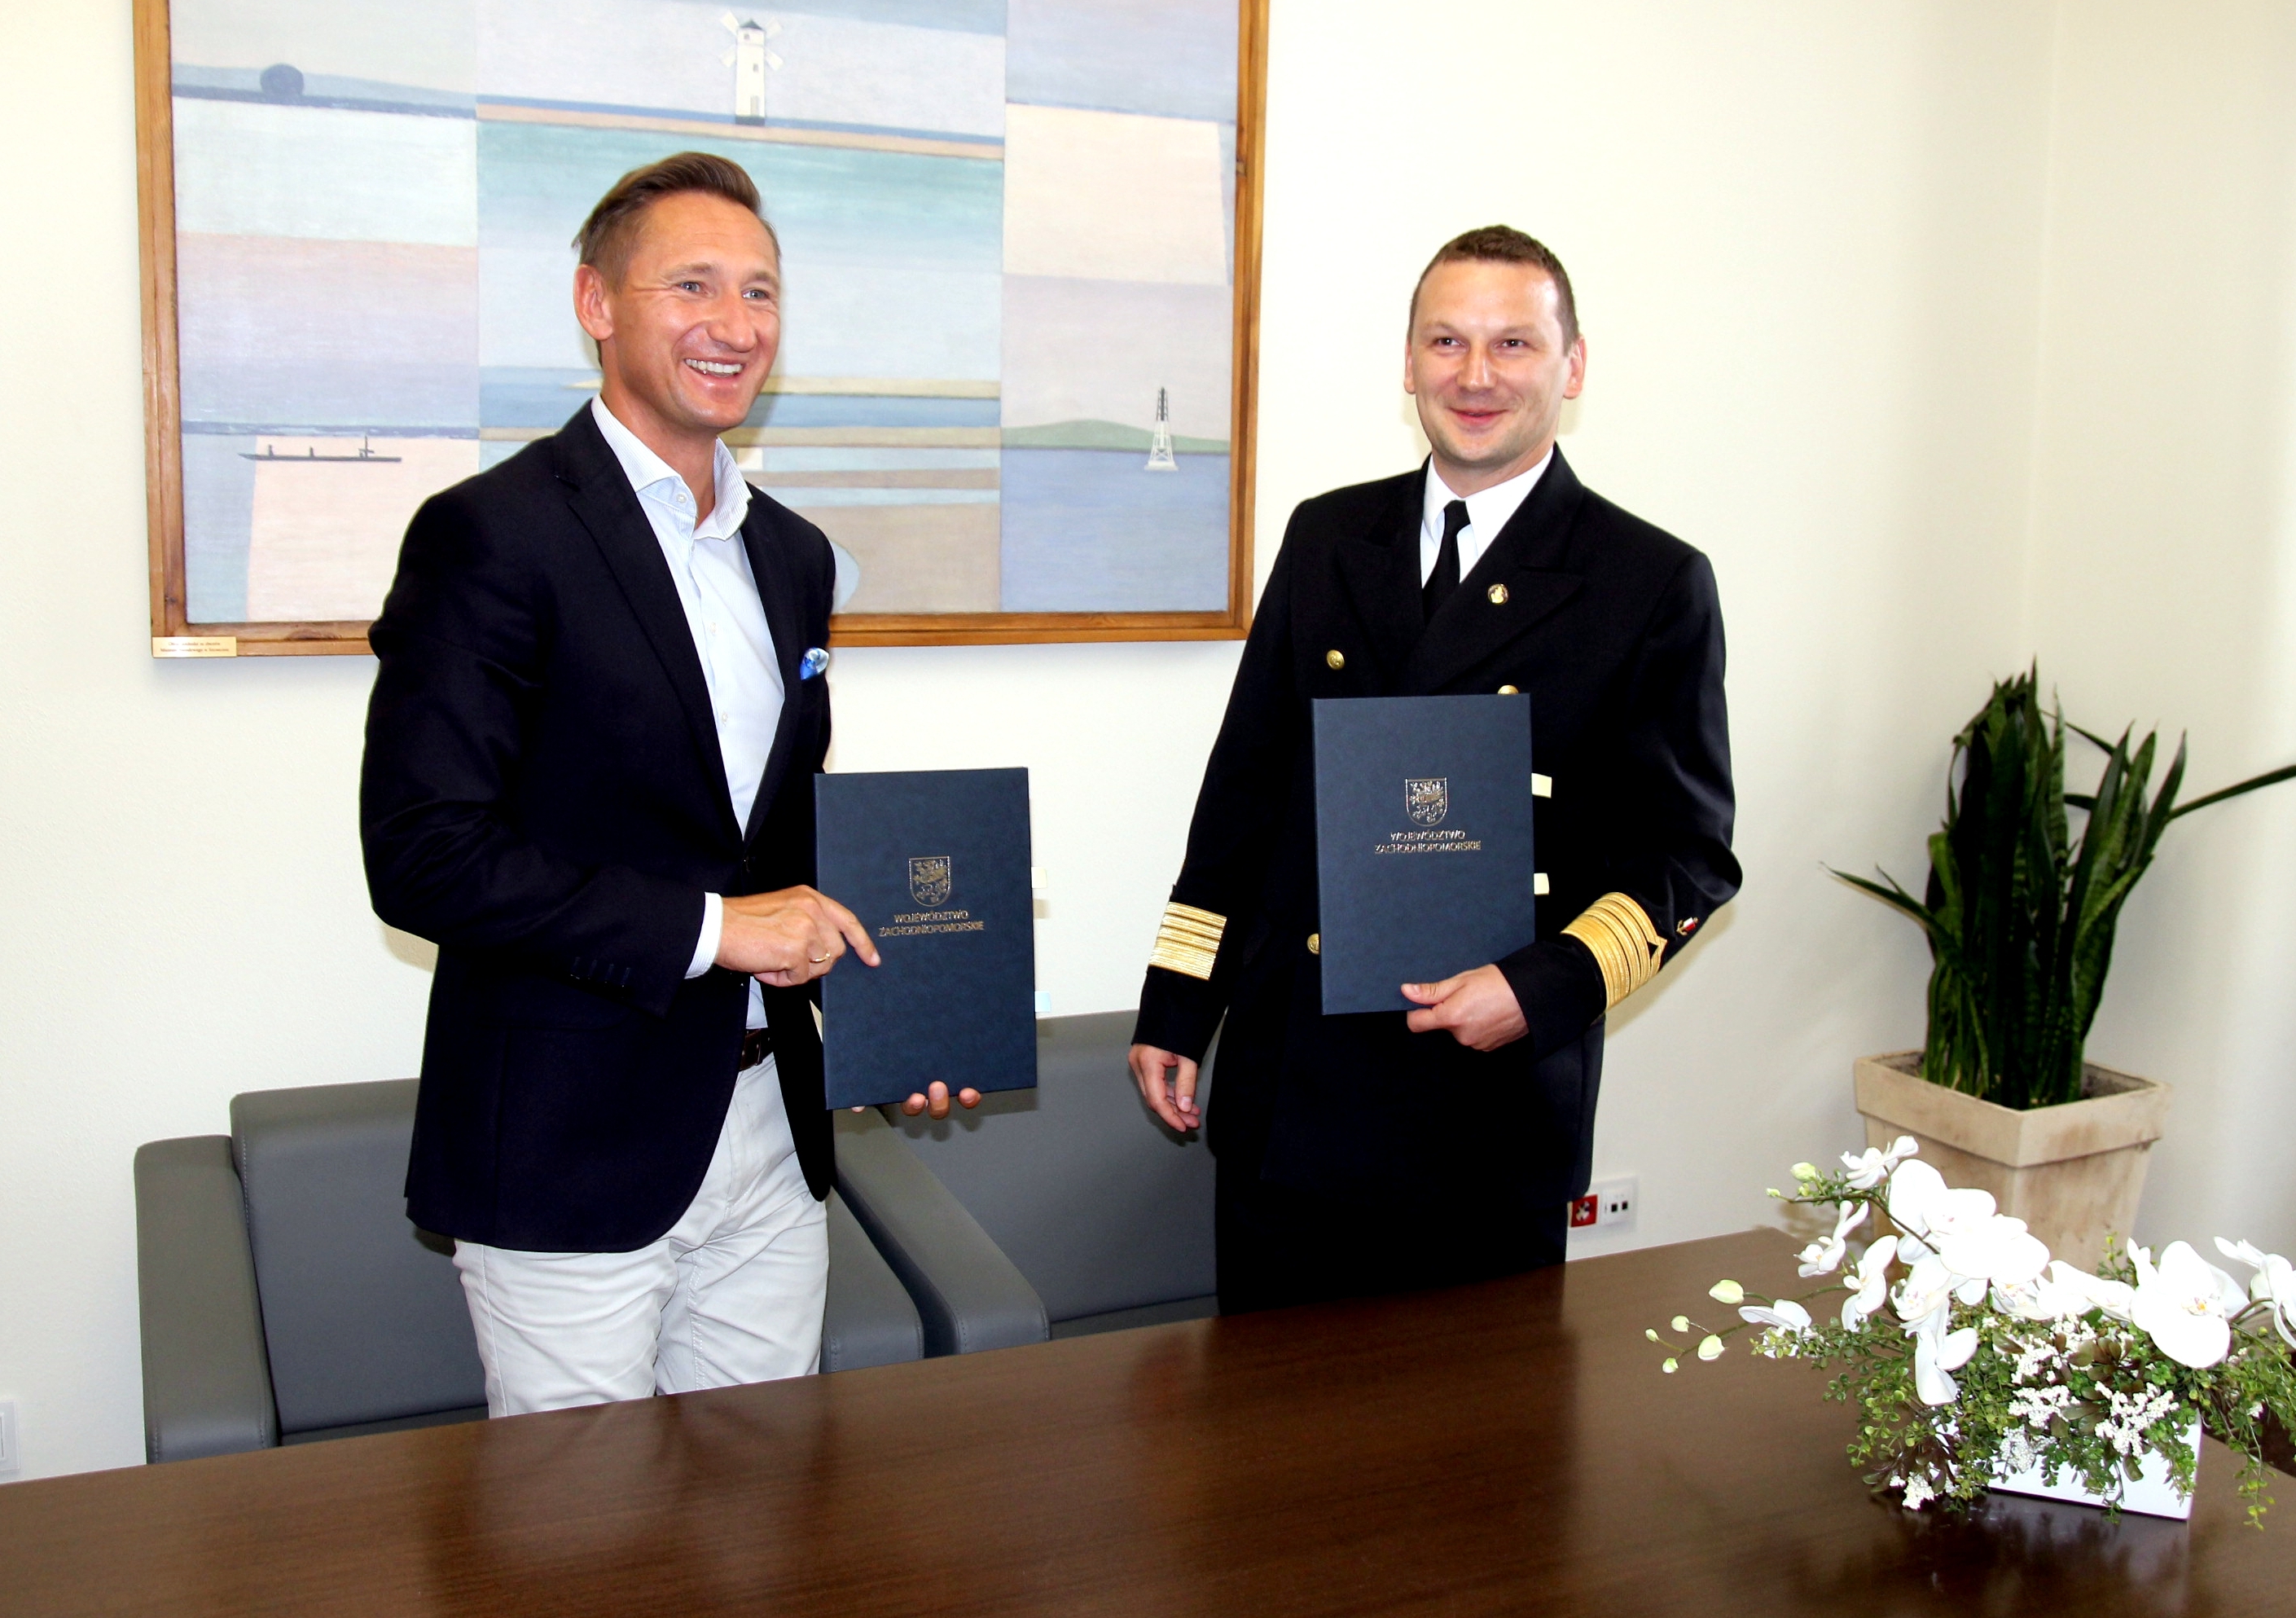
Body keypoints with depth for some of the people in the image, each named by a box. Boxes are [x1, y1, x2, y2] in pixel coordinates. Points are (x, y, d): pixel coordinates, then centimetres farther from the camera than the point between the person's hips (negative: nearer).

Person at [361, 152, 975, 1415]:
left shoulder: (792, 554, 12)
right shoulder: (491, 534, -11)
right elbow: (423, 856, -18)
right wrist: (708, 925, -18)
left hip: (769, 1130, 7)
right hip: (570, 1156, -6)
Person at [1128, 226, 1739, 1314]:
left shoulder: (1653, 587, -2)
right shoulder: (1326, 538, 9)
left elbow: (1691, 855, -1)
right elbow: (1243, 784, 12)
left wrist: (1546, 987, -17)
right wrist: (1174, 1006, 10)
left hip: (1495, 1112, -3)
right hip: (1285, 1095, 3)